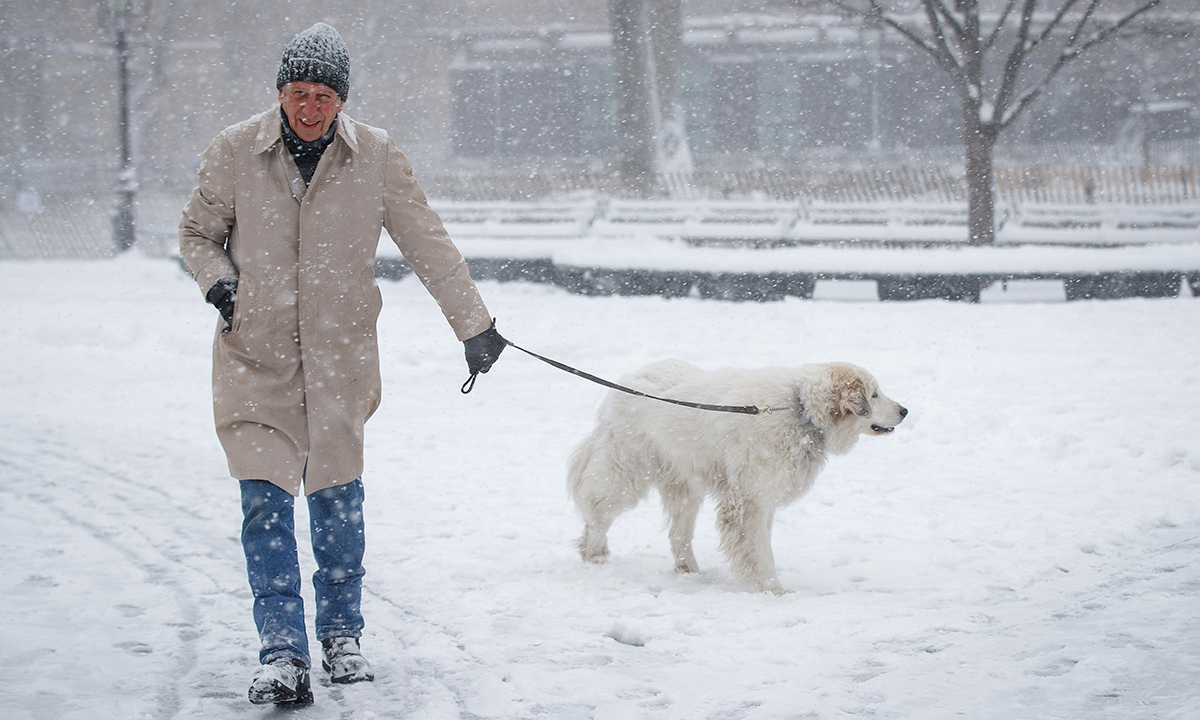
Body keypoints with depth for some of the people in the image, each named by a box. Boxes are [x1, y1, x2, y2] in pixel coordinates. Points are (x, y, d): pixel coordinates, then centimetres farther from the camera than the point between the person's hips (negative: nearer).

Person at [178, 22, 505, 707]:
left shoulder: (376, 156, -4)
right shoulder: (235, 151, -4)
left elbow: (430, 245, 3)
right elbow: (198, 232, 11)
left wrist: (475, 326, 5)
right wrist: (218, 279, -9)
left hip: (341, 352, 0)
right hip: (256, 352, 0)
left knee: (338, 496, 8)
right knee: (266, 499, -8)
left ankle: (342, 632, 26)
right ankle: (282, 654, -4)